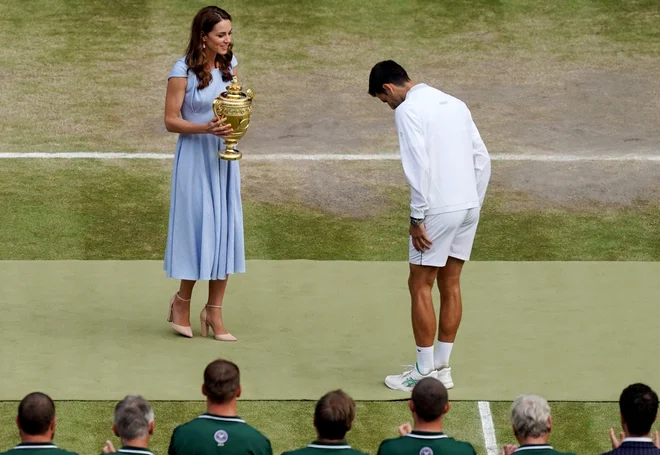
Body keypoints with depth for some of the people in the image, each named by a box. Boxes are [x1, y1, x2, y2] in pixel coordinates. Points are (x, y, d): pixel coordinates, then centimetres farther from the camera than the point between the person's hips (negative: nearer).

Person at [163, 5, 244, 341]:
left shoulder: (229, 64, 5)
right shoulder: (183, 71, -13)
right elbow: (171, 121, -11)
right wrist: (205, 128, -25)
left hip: (224, 156, 6)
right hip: (195, 157, -5)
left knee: (225, 230, 4)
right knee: (199, 228, -4)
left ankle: (214, 311, 11)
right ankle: (182, 300, 17)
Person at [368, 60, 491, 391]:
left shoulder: (408, 110, -8)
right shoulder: (454, 103, 16)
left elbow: (419, 167, -17)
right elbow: (482, 158, 15)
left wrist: (417, 218, -14)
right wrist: (474, 205, 18)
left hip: (439, 209, -8)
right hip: (468, 206, 8)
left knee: (420, 286, 1)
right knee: (450, 284, 13)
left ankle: (424, 372, 3)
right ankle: (442, 368, 17)